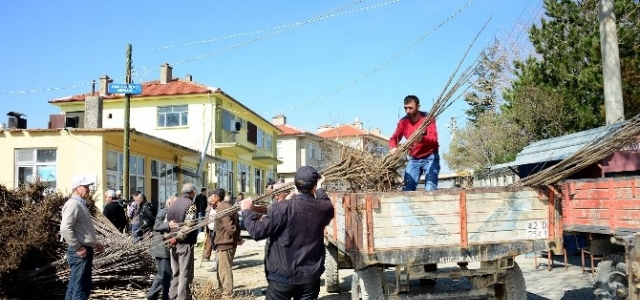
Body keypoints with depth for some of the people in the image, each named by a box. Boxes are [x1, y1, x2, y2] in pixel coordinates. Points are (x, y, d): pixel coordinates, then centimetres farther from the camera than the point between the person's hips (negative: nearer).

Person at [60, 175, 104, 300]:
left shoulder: (81, 204, 17)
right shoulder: (73, 204, -15)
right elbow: (65, 229, -25)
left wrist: (94, 243, 19)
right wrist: (78, 248, -21)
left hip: (85, 249, 10)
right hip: (79, 252, -10)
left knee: (75, 286, 17)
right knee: (80, 289, -7)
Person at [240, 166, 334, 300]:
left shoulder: (282, 208, -17)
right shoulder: (323, 208, -4)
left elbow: (257, 232, -13)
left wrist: (246, 210, 1)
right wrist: (319, 188, 37)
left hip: (283, 276, -3)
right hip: (310, 276, 3)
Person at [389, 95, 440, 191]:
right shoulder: (403, 121, -1)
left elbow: (434, 139, -26)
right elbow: (394, 138, -5)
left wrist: (422, 139, -49)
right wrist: (393, 148, -29)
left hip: (430, 157, -4)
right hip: (413, 159, 4)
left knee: (430, 189, -18)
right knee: (407, 188, -4)